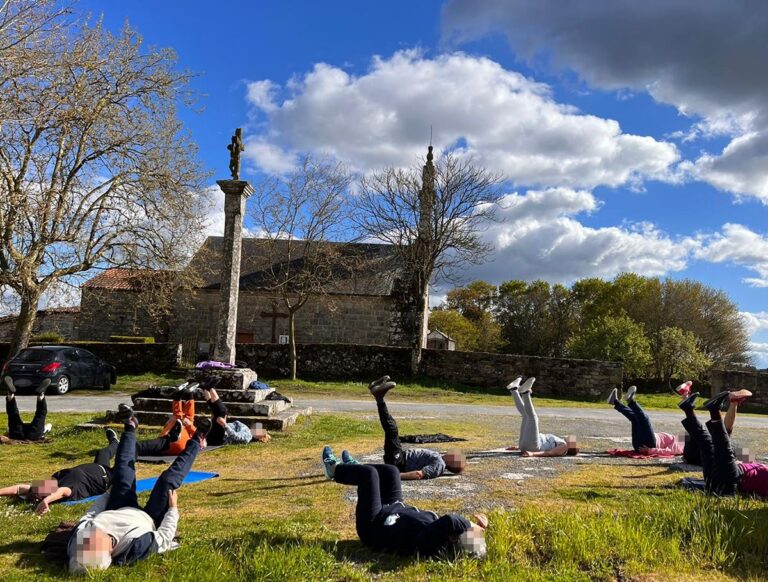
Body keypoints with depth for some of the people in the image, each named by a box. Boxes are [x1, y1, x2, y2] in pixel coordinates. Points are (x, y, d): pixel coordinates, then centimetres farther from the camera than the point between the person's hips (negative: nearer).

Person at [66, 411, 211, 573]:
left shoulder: (79, 535, -37)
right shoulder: (134, 546, -49)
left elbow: (89, 516, -12)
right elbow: (164, 538, -27)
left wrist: (108, 494, 6)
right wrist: (173, 509, -14)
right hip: (146, 519, -4)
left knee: (123, 472, 3)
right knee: (167, 481, -13)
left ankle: (130, 430, 33)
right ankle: (196, 442, 15)